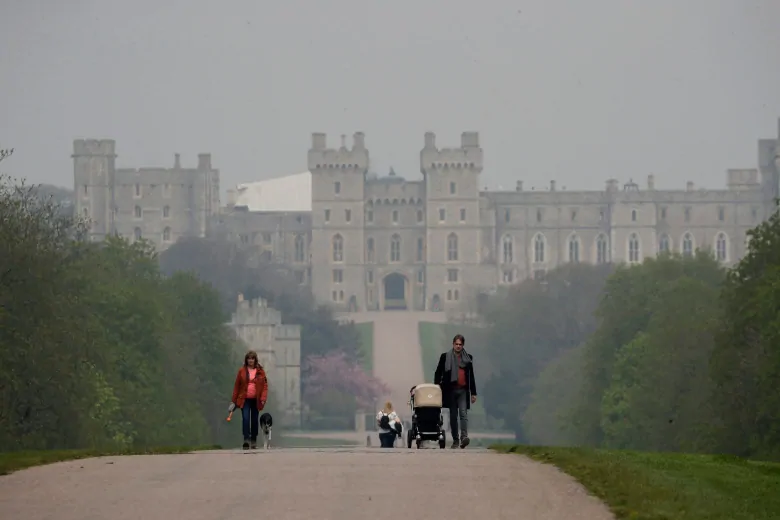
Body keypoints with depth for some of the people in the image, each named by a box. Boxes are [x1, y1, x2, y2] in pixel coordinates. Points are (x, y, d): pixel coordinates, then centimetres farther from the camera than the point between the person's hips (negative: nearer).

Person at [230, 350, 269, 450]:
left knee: (254, 420, 8)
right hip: (244, 399, -1)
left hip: (256, 400, 1)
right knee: (245, 418, -16)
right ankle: (246, 440, -21)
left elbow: (265, 385, 2)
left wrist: (263, 398, -11)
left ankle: (253, 441, 18)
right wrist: (233, 401, 4)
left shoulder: (260, 371, 3)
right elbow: (237, 386, 6)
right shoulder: (242, 371, 3)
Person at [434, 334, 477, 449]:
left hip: (463, 390, 0)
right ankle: (455, 440, 10)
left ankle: (464, 436, -27)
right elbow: (438, 373, 9)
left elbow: (471, 376, 14)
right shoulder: (445, 357, 6)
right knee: (453, 416, 5)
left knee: (463, 413, -16)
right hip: (451, 390, 0)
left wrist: (473, 393, 11)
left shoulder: (468, 358, 10)